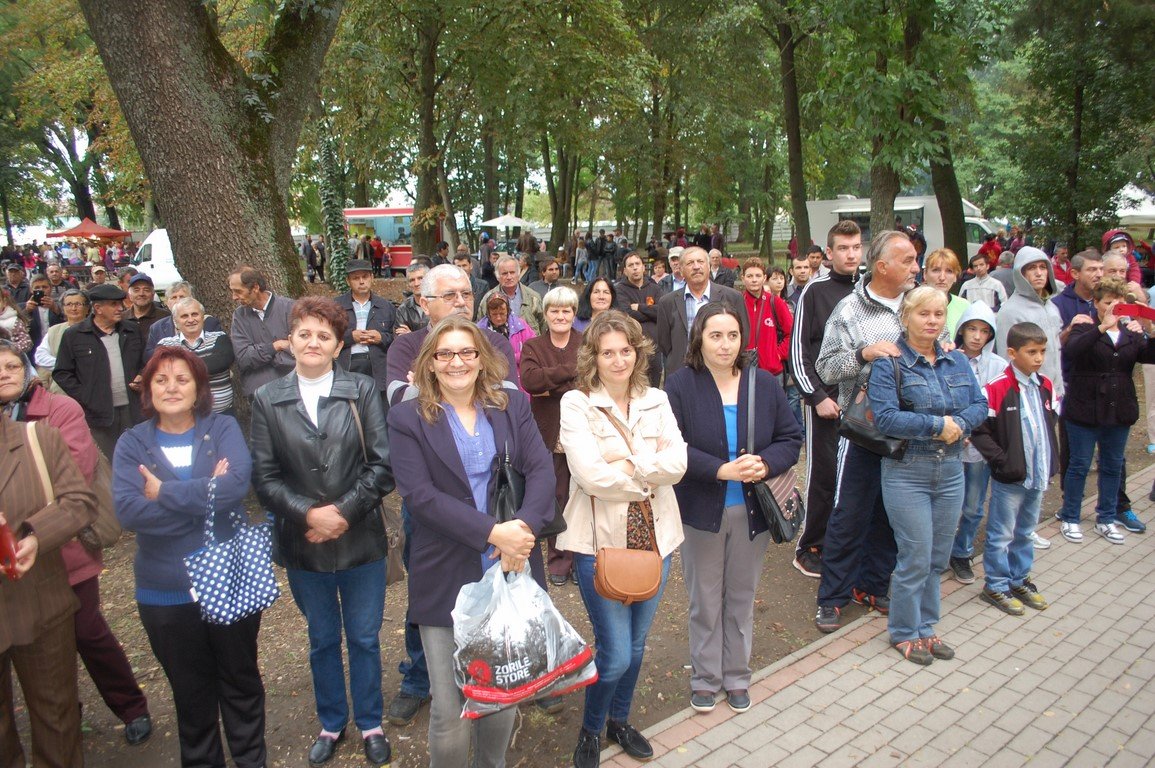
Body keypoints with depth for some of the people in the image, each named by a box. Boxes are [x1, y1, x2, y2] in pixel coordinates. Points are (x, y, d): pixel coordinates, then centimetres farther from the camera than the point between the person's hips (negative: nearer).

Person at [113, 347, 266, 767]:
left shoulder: (223, 428, -5)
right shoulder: (133, 443, -3)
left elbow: (236, 484, -23)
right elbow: (128, 510, -18)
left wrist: (164, 492, -19)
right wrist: (206, 495, -20)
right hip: (166, 592, 1)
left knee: (242, 684, 18)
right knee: (191, 693, 19)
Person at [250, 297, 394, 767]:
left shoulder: (362, 391, -4)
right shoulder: (267, 400, -1)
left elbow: (382, 463, -8)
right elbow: (264, 476, -4)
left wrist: (344, 511, -15)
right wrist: (308, 514, -16)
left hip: (360, 539, -1)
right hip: (302, 543, 1)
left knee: (364, 638, 13)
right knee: (322, 640, 18)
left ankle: (370, 723, 34)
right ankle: (331, 723, 39)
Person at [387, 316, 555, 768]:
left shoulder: (512, 409, 7)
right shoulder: (407, 419, -2)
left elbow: (542, 471, -4)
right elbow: (419, 493, -13)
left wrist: (524, 526, -22)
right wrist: (492, 532, -22)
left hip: (510, 572, 3)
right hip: (446, 580, -2)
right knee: (450, 711, 4)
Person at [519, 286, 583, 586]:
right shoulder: (532, 347, 6)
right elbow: (529, 379, -14)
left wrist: (552, 388, -14)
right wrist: (571, 370, -19)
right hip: (549, 435, 1)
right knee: (556, 499, 6)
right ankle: (558, 561, 20)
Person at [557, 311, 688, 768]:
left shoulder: (656, 401, 5)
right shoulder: (576, 404, -8)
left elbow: (676, 463, -6)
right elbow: (590, 475, -19)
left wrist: (627, 466, -17)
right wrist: (647, 480, -10)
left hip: (654, 537, 5)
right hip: (600, 539, -4)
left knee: (636, 644, 18)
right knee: (615, 654, -1)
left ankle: (619, 720, 43)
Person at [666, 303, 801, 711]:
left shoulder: (764, 383, -1)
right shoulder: (681, 385, -10)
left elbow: (790, 438, 2)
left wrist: (766, 464, -18)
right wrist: (721, 470, -26)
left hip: (752, 511, 3)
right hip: (701, 509, -2)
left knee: (742, 598, 16)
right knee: (705, 600, 11)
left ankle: (737, 677, 35)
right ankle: (705, 678, 30)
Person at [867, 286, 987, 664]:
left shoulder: (957, 361, 8)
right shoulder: (889, 363, -10)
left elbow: (980, 404, 6)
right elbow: (885, 417, -19)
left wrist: (959, 424, -14)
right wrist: (938, 425, -18)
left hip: (951, 470, 6)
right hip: (907, 473, -6)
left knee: (938, 558, 14)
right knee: (916, 558, 0)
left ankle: (925, 626, 31)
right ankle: (904, 632, 19)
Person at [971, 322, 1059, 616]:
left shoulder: (1044, 386, 6)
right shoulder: (997, 388, -18)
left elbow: (1050, 421, 19)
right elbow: (978, 430, -18)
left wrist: (1051, 458, 10)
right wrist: (1001, 460, -19)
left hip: (1038, 475, 7)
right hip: (1010, 477, -7)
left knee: (1025, 532, 20)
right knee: (1002, 534, 4)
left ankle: (1019, 580, 34)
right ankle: (996, 586, 17)